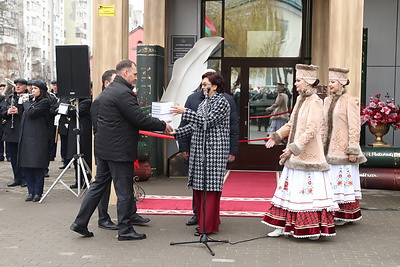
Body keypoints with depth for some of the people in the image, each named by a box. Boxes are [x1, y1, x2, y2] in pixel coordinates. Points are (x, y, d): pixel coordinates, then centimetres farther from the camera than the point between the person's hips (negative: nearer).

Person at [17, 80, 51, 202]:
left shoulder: (45, 102, -6)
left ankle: (38, 192, 5)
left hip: (38, 138, -8)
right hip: (26, 137, 8)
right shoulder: (32, 101, 18)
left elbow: (31, 113, -15)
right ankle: (31, 191, 15)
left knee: (37, 166, -3)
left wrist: (26, 102, 1)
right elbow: (25, 116, 18)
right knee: (26, 166, 7)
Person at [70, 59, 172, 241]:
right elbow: (139, 119, -20)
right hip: (119, 150, -10)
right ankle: (125, 230, 10)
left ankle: (80, 223, 19)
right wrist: (163, 125, -7)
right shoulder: (123, 93, -17)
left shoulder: (106, 91, 14)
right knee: (124, 191, 1)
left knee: (99, 184, 16)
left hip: (103, 148, 10)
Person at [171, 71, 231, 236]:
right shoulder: (204, 103, 19)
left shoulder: (221, 102, -6)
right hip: (199, 150, 8)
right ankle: (203, 220, 20)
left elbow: (207, 121, -18)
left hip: (214, 151, -8)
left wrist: (185, 112, -18)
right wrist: (176, 133, 7)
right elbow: (195, 126, 17)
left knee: (210, 187, -5)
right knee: (198, 186, 9)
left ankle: (208, 226, 1)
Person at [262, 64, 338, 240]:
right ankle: (283, 226, 19)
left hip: (308, 155, -9)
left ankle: (316, 228, 8)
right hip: (295, 156, 9)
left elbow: (312, 130, -21)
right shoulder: (300, 99, 12)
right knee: (289, 188, 11)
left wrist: (294, 147, -24)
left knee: (311, 189, -3)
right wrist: (277, 136, 9)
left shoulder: (315, 101, -14)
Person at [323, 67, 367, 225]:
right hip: (330, 148, 7)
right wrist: (323, 146, 16)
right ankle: (332, 213, 17)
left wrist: (353, 150, -15)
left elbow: (354, 127, -12)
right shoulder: (328, 101, 13)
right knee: (332, 180, 9)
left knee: (344, 180, -2)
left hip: (344, 148, -7)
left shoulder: (350, 101, -9)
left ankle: (344, 215, 6)